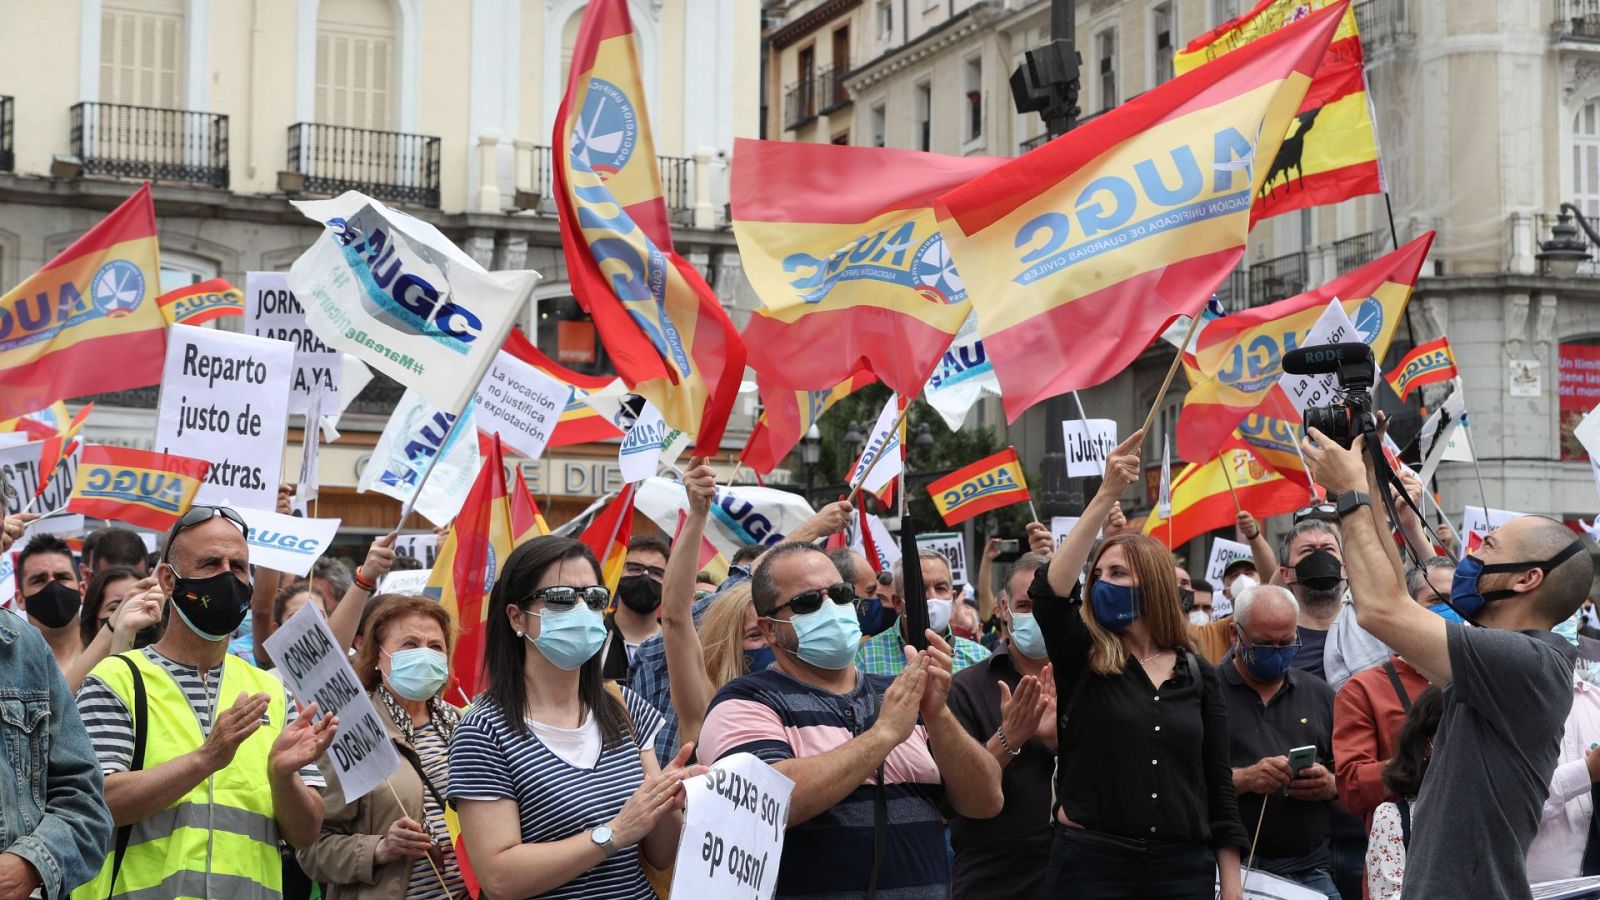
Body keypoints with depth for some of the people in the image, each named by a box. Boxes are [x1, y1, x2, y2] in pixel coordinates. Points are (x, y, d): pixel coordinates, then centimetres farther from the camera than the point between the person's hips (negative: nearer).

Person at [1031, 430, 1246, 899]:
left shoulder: (1199, 674, 8)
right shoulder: (1081, 659, 2)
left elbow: (1218, 780, 8)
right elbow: (1050, 592, -18)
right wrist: (1106, 495, -23)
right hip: (1090, 860, -2)